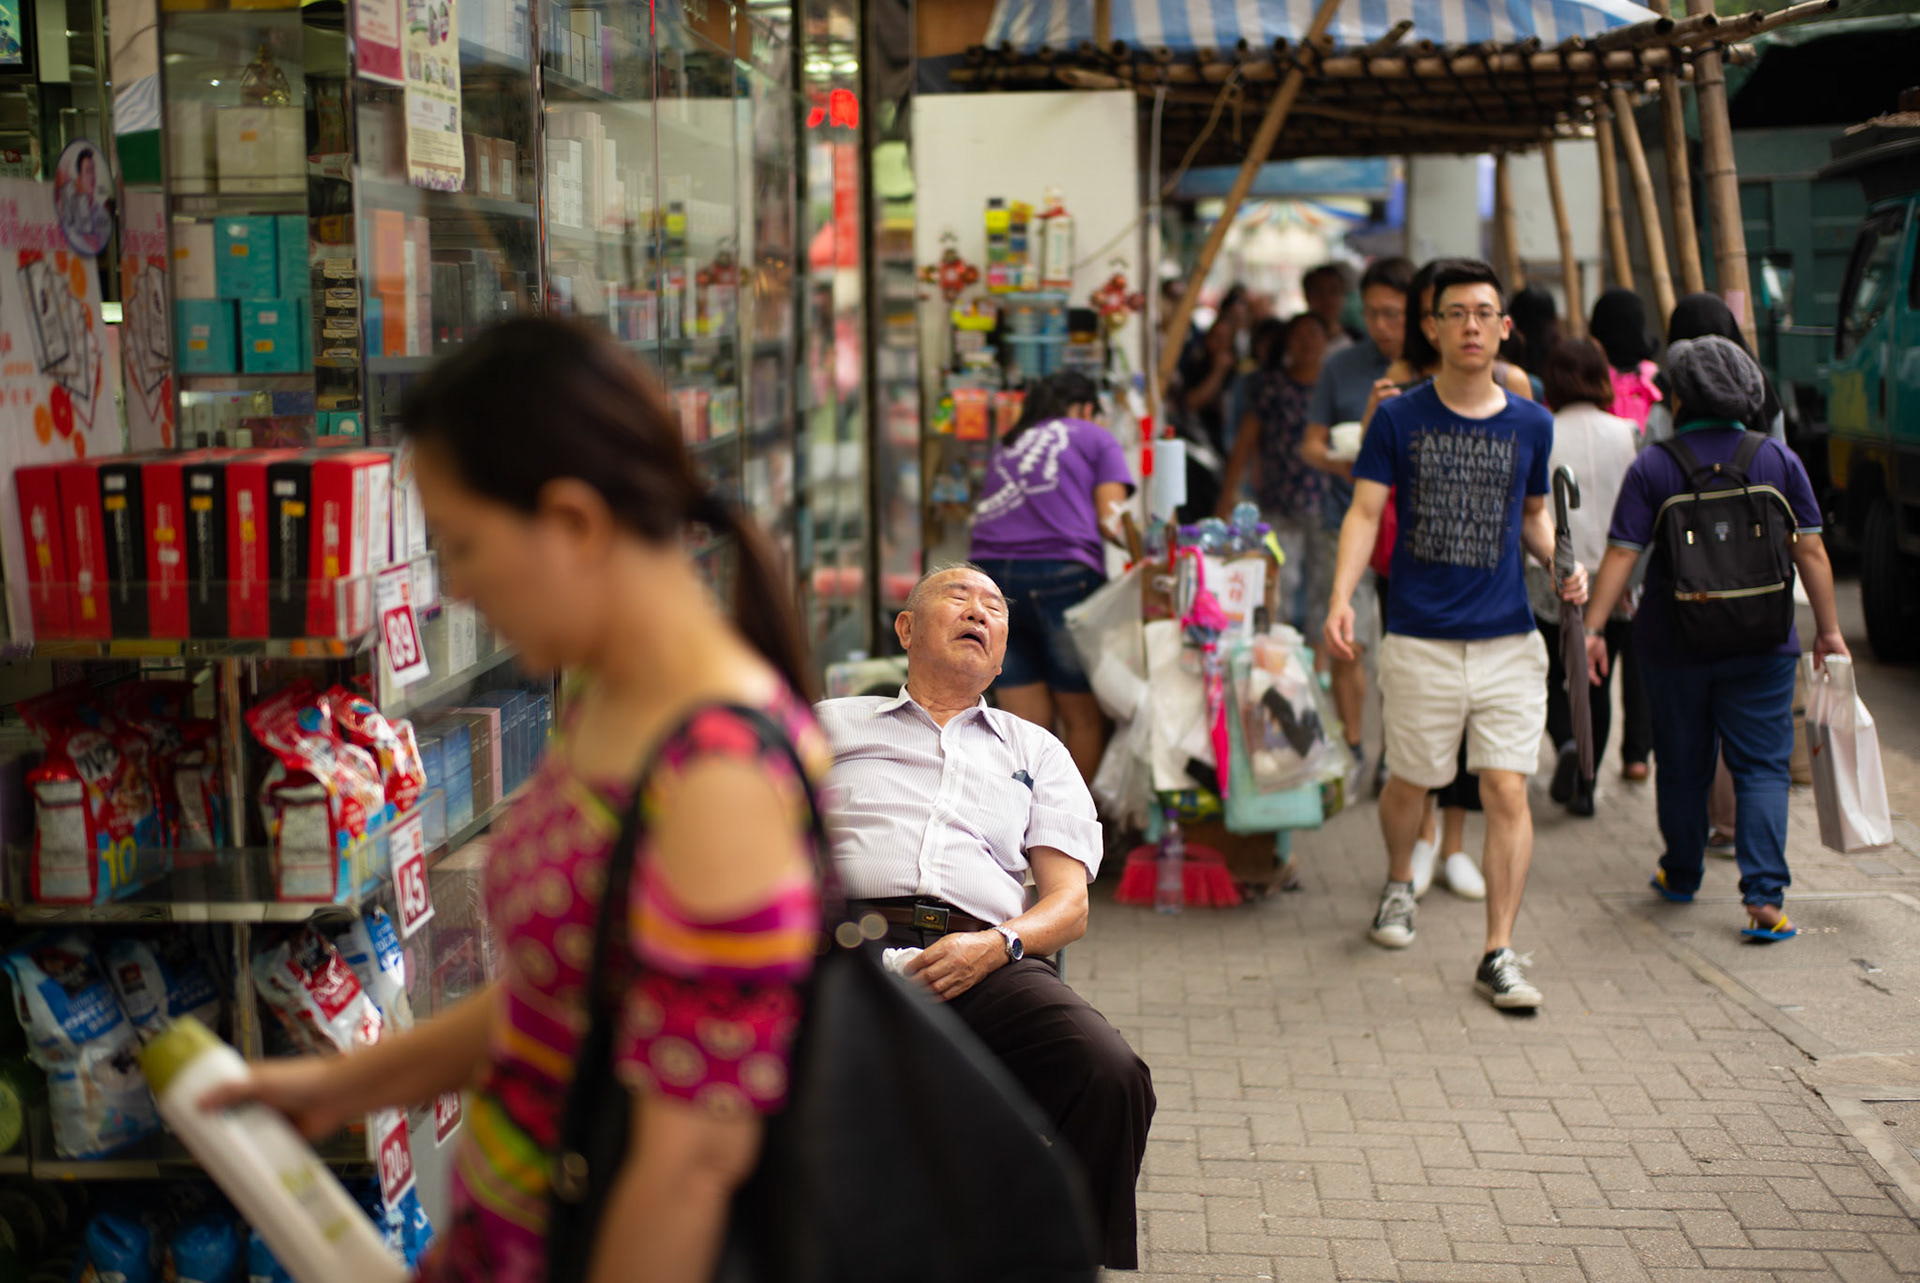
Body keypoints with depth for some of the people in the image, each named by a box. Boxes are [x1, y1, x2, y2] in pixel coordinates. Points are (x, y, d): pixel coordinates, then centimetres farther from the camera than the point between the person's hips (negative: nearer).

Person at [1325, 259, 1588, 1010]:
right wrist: (1341, 601, -18)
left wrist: (1562, 562, 0)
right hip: (1421, 638, -1)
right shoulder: (1399, 418, 0)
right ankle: (1399, 884, 44)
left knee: (1507, 791, -6)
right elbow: (1364, 514, -3)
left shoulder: (1531, 425, 7)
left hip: (1508, 639, 1)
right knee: (1410, 782, 11)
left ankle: (1498, 955, 2)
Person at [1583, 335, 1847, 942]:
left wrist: (1592, 628, -6)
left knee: (1683, 766, 16)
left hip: (1673, 643, 0)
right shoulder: (1779, 460, -1)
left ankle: (1681, 875, 31)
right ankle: (1765, 894, -10)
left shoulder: (1653, 467, -7)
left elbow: (1621, 555, -11)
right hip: (1762, 644, 0)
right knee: (1762, 766, 3)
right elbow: (1811, 552, 0)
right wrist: (1828, 630, 7)